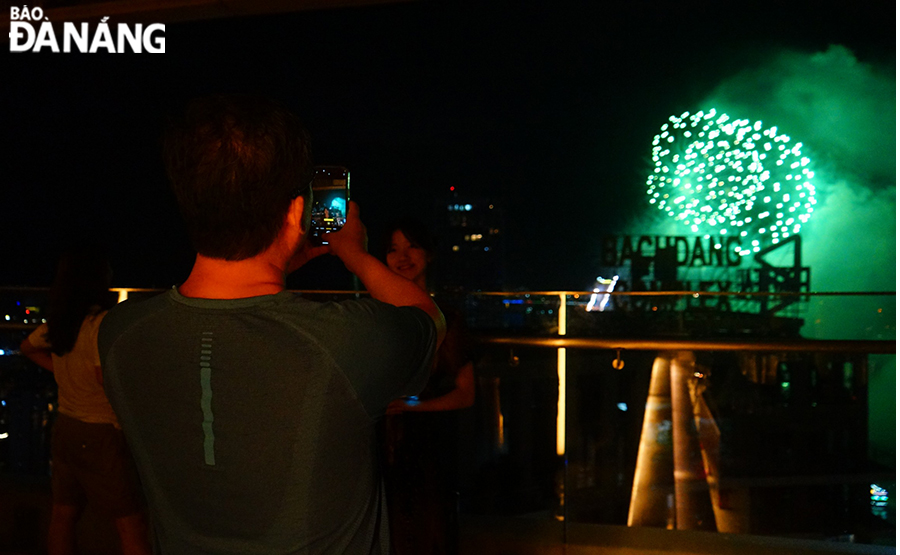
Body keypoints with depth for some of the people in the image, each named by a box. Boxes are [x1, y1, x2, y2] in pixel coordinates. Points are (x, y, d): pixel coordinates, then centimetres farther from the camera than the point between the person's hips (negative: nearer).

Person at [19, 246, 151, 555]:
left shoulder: (57, 323, 6)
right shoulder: (101, 322, -18)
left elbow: (28, 348, 24)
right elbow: (107, 377, -23)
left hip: (65, 426, 8)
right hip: (100, 433, -8)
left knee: (63, 515, 15)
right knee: (130, 523, -2)